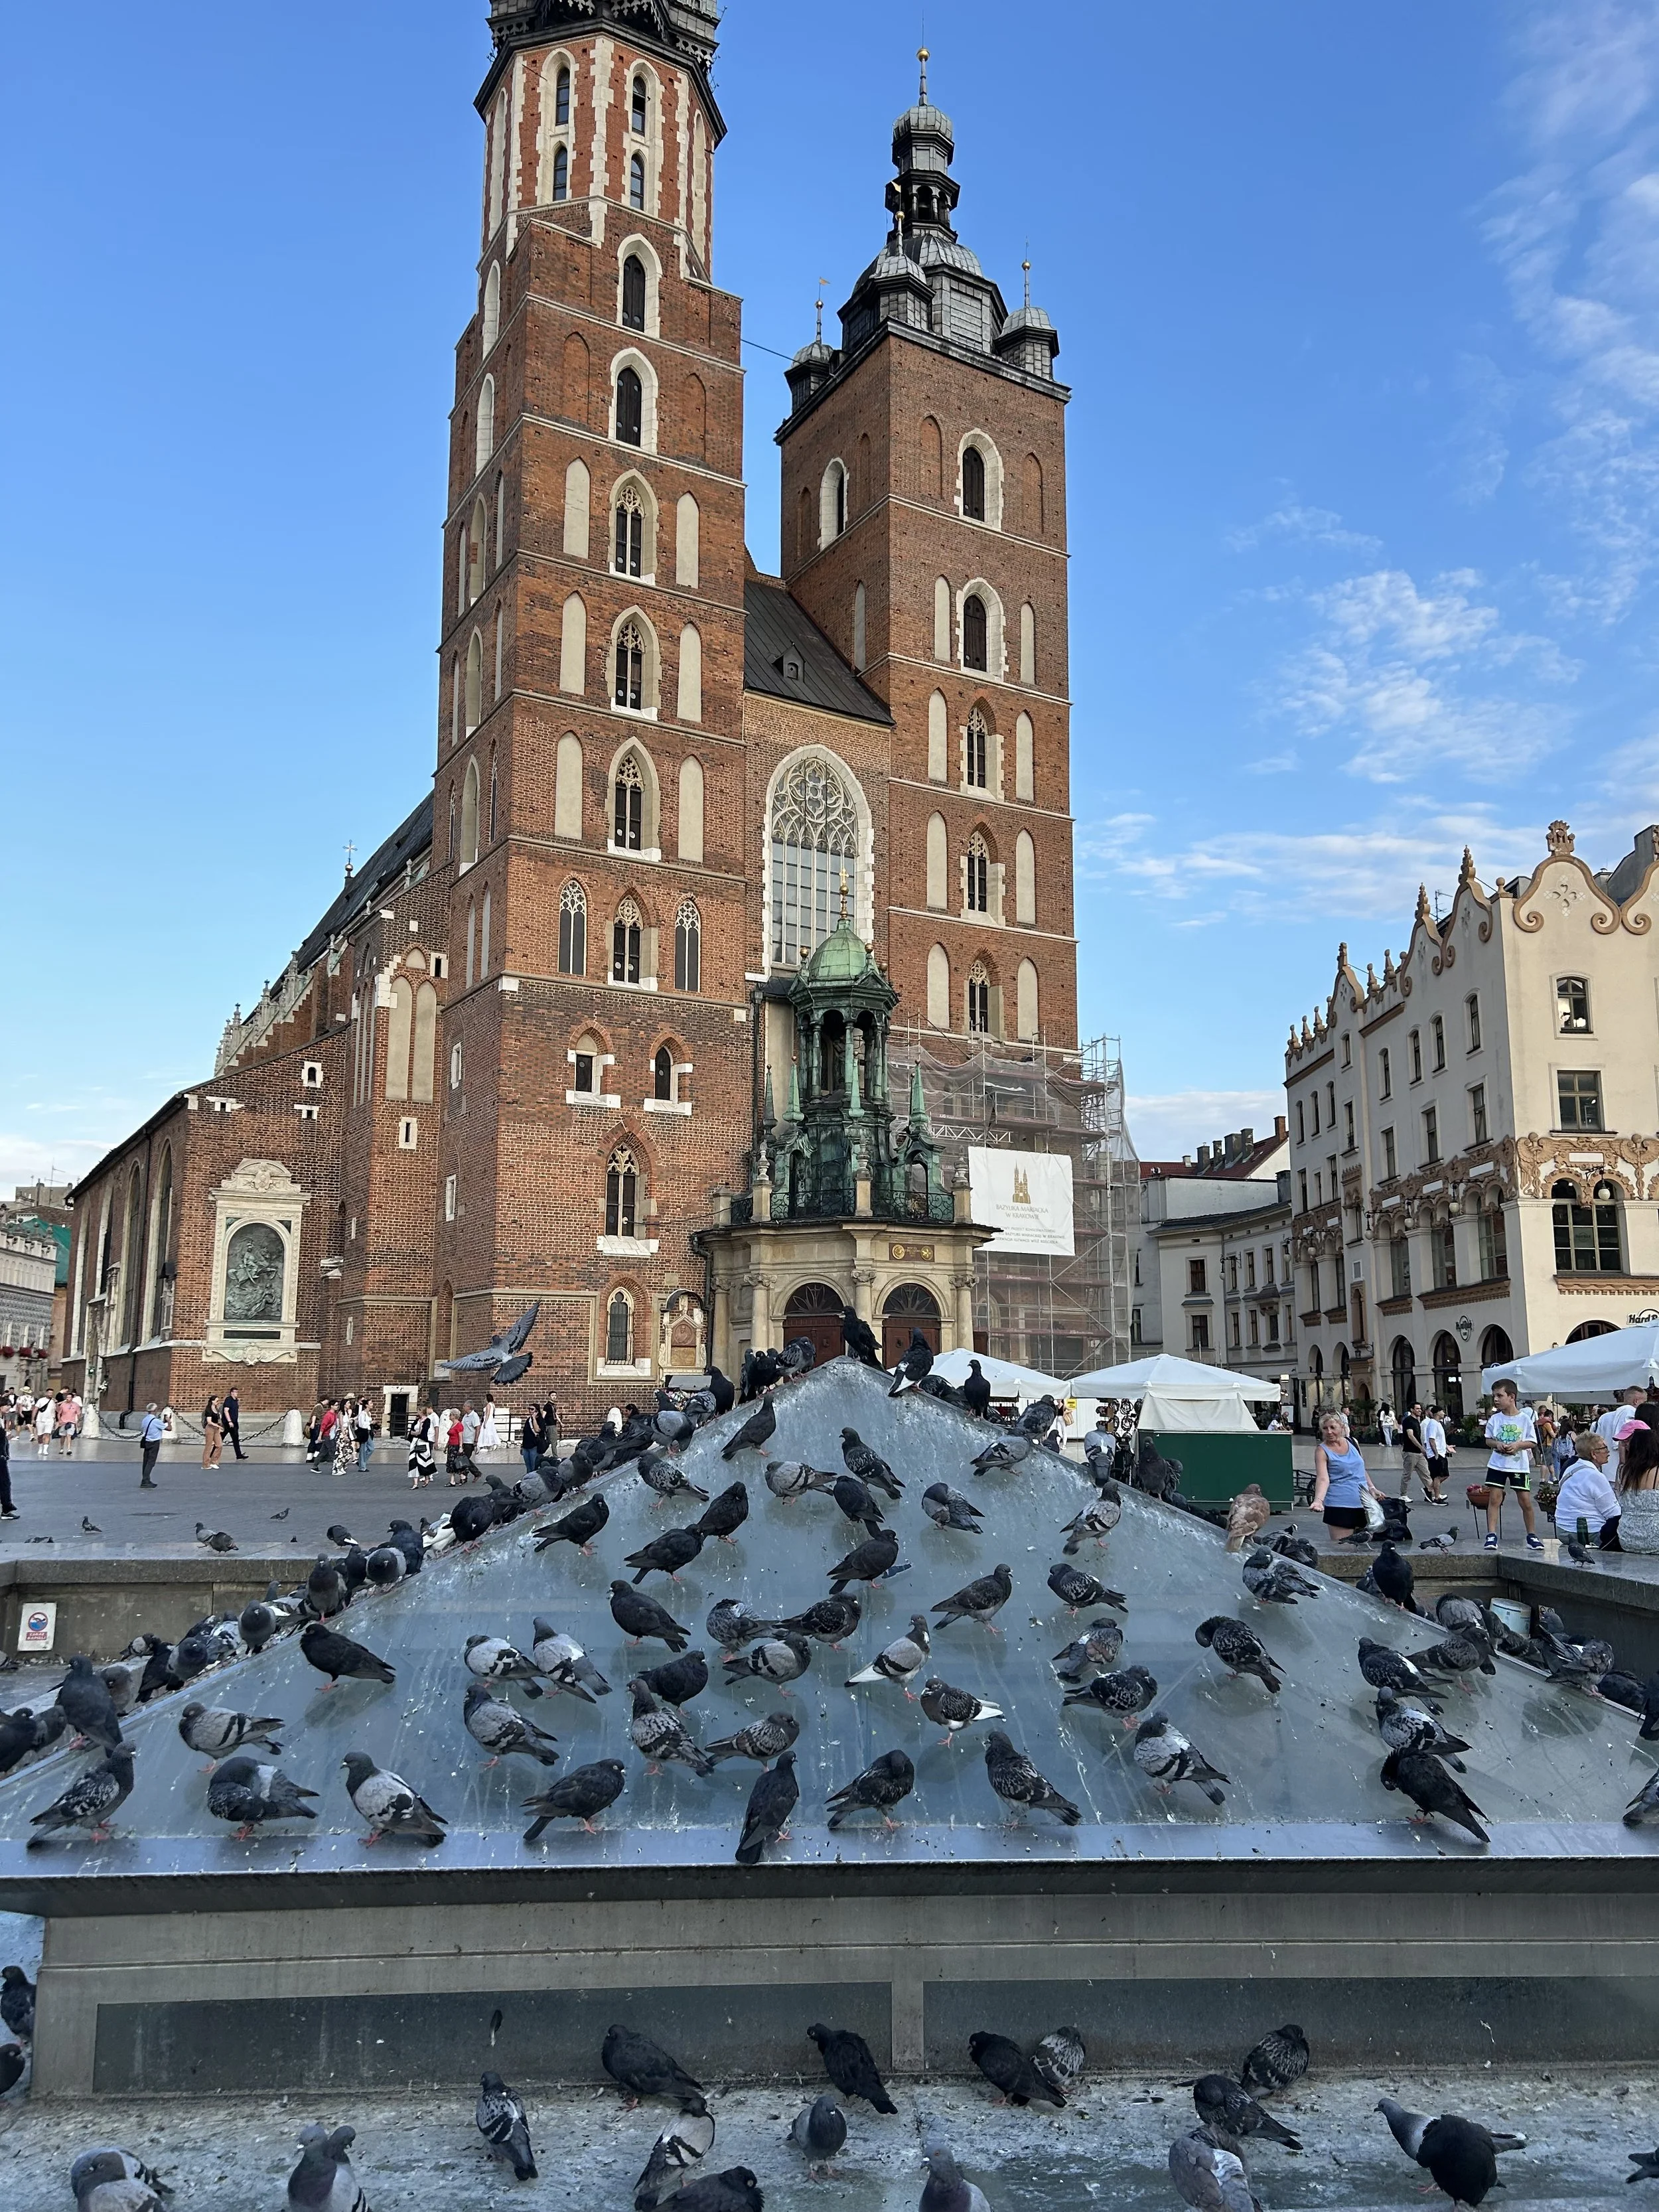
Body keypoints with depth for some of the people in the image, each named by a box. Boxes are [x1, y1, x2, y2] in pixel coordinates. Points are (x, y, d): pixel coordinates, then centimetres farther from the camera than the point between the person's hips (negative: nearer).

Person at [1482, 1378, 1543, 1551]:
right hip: (1497, 1464, 2)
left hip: (1519, 1465, -2)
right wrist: (1497, 1444, -12)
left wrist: (1518, 1444, -17)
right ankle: (1491, 1535, 1)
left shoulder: (1525, 1419, -5)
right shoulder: (1495, 1419, 1)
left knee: (1526, 1501, 1)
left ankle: (1532, 1535, 17)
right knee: (1494, 1499, -3)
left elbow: (1533, 1442, 0)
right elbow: (1488, 1439, 8)